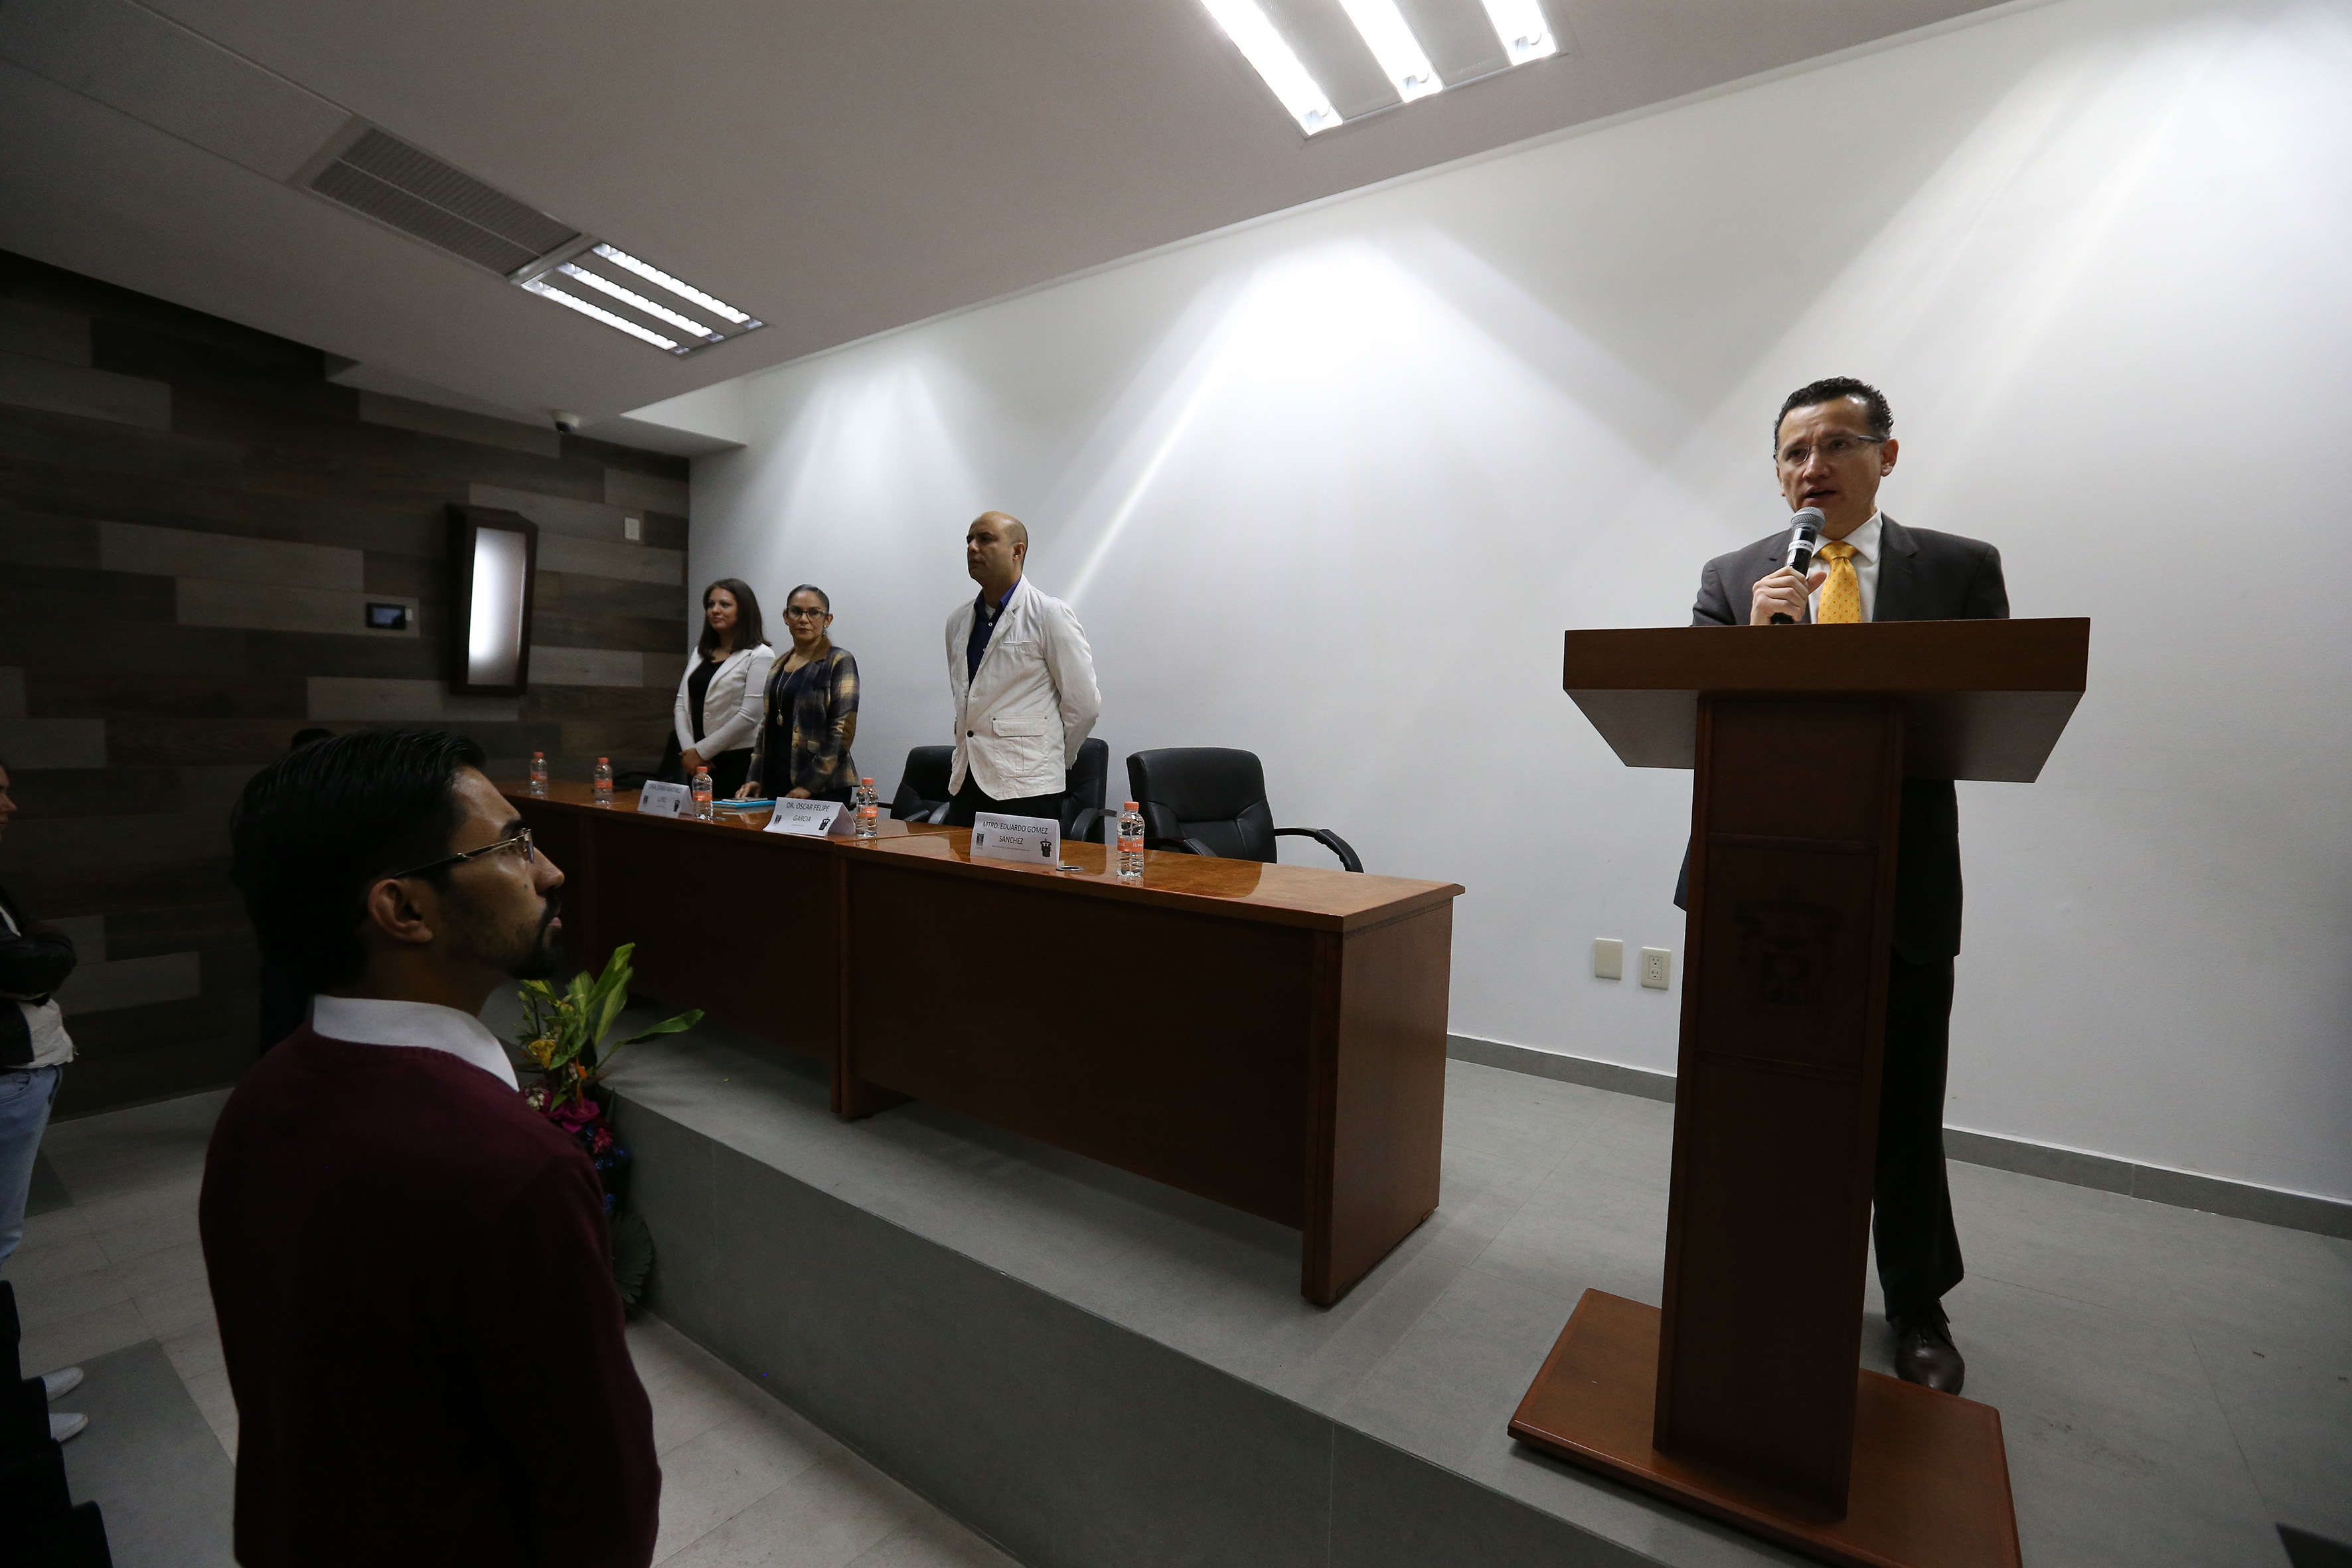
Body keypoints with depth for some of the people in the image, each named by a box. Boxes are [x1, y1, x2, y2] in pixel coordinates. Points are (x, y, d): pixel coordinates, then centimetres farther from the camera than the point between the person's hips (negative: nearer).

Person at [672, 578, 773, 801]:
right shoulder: (700, 653, 17)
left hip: (738, 763, -6)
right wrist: (689, 750, -3)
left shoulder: (760, 656, -6)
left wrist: (701, 751, -11)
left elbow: (750, 716, -14)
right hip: (697, 763, 7)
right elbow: (681, 705, 12)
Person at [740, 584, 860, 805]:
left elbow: (843, 731, -13)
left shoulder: (839, 662, -6)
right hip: (777, 783, 6)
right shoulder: (777, 667, 16)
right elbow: (766, 727, 20)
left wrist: (808, 785, -16)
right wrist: (754, 778, 9)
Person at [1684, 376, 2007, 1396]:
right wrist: (1753, 642, -20)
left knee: (1903, 1111, 12)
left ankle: (1917, 1304, 36)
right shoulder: (1733, 579, 4)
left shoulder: (1962, 569, 4)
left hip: (1902, 884, 0)